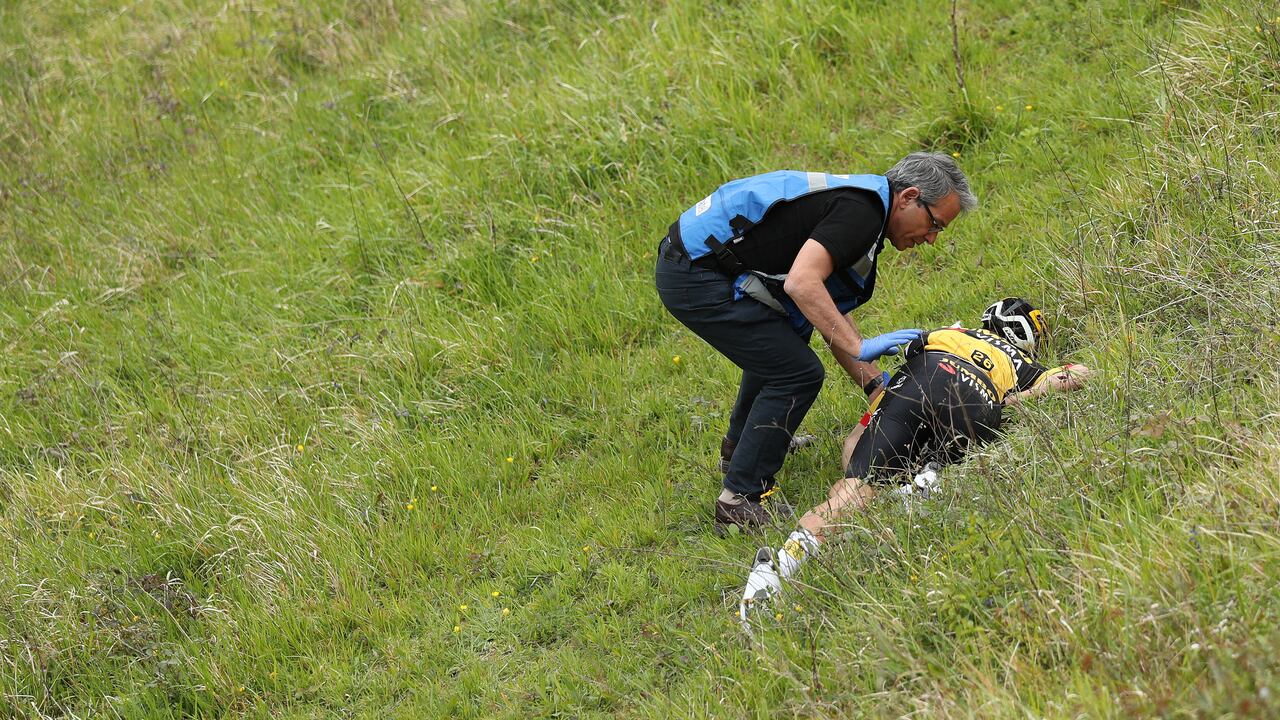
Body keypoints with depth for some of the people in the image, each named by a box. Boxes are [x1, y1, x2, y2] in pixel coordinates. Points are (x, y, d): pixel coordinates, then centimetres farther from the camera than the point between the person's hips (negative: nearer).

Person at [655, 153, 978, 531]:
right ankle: (740, 501, -4)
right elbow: (802, 283, -29)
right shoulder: (861, 211, -15)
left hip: (687, 256, 11)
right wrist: (859, 347, -24)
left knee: (786, 333, 31)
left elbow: (832, 315, 21)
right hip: (696, 277, -11)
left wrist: (878, 387, 15)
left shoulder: (856, 203, 17)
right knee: (797, 373, -8)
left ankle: (740, 443, 46)